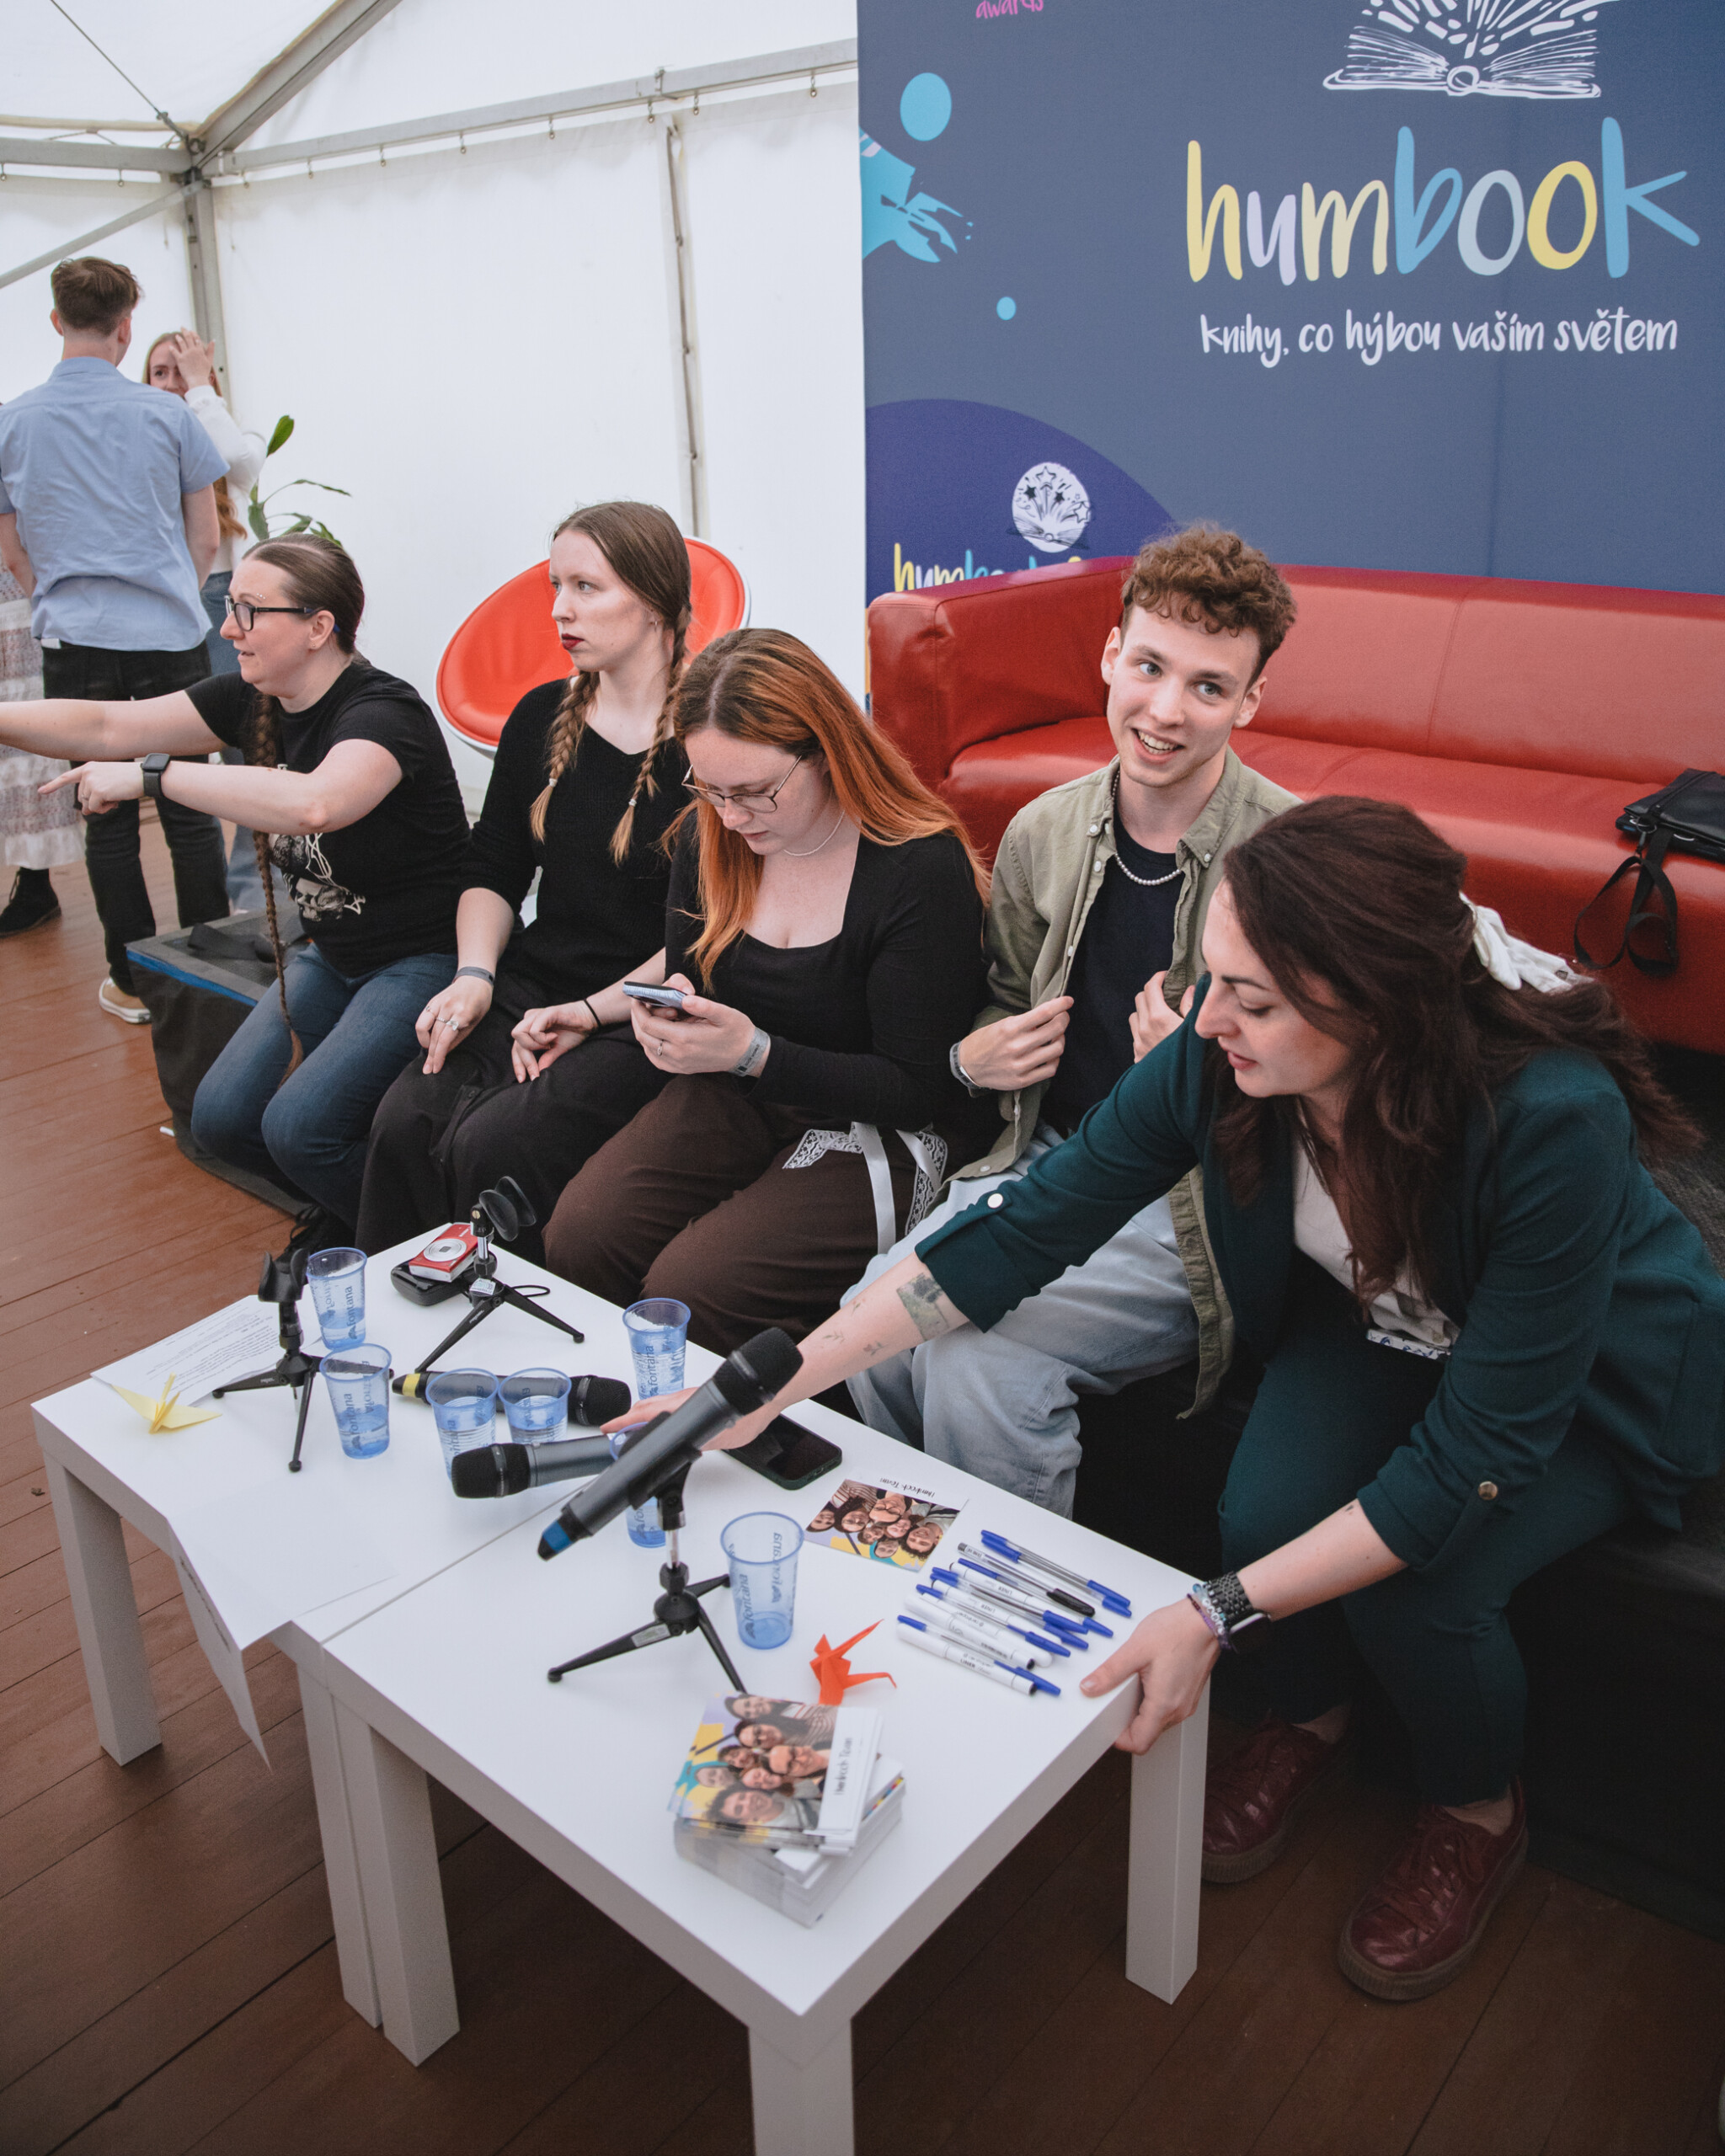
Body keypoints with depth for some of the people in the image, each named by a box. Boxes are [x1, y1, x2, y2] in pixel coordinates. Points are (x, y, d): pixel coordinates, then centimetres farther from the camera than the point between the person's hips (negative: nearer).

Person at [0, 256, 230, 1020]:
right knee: (188, 809, 5)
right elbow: (206, 539, 6)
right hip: (169, 638, -1)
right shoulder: (167, 415, 0)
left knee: (108, 815, 6)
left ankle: (134, 983, 12)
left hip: (75, 642, 1)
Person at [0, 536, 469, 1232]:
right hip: (330, 955, 8)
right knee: (221, 1118, -3)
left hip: (423, 959, -8)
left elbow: (312, 804, -44)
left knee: (297, 1125, -21)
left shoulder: (381, 711, -24)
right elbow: (107, 727, 2)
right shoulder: (252, 700, 3)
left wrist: (151, 776, -36)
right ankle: (343, 1214, 23)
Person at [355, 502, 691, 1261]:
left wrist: (592, 1013, -15)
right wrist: (475, 976, -1)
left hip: (643, 1020, -5)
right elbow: (492, 871, 17)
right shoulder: (542, 717, 12)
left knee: (491, 1146, -26)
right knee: (405, 1122, -20)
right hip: (528, 991, 6)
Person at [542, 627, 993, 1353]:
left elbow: (917, 1090, -16)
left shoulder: (924, 870, -19)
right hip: (736, 1100, 6)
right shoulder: (709, 837, 1)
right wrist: (669, 1017, -10)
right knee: (576, 1237, -18)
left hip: (875, 1134, -5)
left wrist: (756, 1053, -25)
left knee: (686, 1291, -25)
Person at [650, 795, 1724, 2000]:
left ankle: (1480, 1817, 11)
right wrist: (775, 1382, -23)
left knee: (1417, 1588, -26)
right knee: (1264, 1514, -24)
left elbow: (1477, 1453, -35)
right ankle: (1307, 1726, 13)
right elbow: (1025, 1231, -19)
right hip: (1377, 1332, 3)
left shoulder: (1552, 1119, -40)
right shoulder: (1217, 1063, -27)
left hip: (1595, 1383, -3)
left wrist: (1220, 1615, -38)